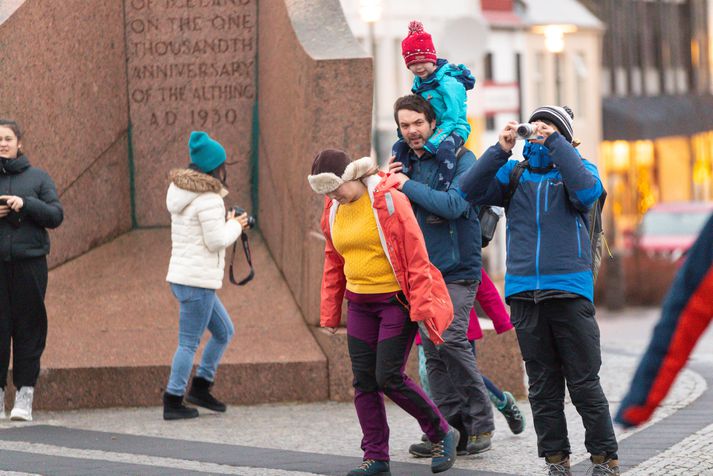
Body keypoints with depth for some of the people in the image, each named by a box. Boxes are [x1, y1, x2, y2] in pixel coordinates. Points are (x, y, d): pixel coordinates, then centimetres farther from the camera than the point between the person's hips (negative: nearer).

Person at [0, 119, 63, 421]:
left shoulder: (38, 178, 9)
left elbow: (56, 216, 1)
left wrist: (25, 204, -14)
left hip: (30, 264, 0)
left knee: (29, 328, -1)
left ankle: (25, 396, 3)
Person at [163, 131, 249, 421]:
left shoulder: (183, 195, 14)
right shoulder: (208, 199, -17)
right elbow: (216, 241, -18)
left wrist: (229, 224, 13)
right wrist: (235, 226, -1)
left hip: (180, 277, 10)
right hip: (198, 281, -10)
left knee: (224, 331, 20)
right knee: (189, 342, -3)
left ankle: (200, 387, 22)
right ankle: (173, 402, 2)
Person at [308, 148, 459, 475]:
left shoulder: (389, 200, -14)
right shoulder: (333, 210, 7)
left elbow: (416, 256, -15)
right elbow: (333, 264, 17)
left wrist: (421, 307, -19)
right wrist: (330, 313, 15)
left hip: (396, 300, -7)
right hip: (360, 304, 7)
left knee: (389, 377, -11)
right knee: (364, 381, 3)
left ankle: (442, 434, 9)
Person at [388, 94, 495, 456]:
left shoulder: (460, 159, -6)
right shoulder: (405, 163, 12)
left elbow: (453, 204, -21)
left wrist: (407, 185, -16)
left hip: (457, 270, -6)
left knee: (451, 340, -19)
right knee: (433, 352, 3)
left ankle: (480, 422, -9)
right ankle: (450, 425, 8)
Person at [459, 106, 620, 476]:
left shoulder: (575, 168, 7)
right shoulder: (513, 173, 13)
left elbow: (587, 190, -16)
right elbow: (471, 191, 0)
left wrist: (553, 141, -14)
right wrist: (501, 150, -8)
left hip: (570, 291, -3)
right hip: (524, 293, 3)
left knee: (584, 382, -2)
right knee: (542, 386, 7)